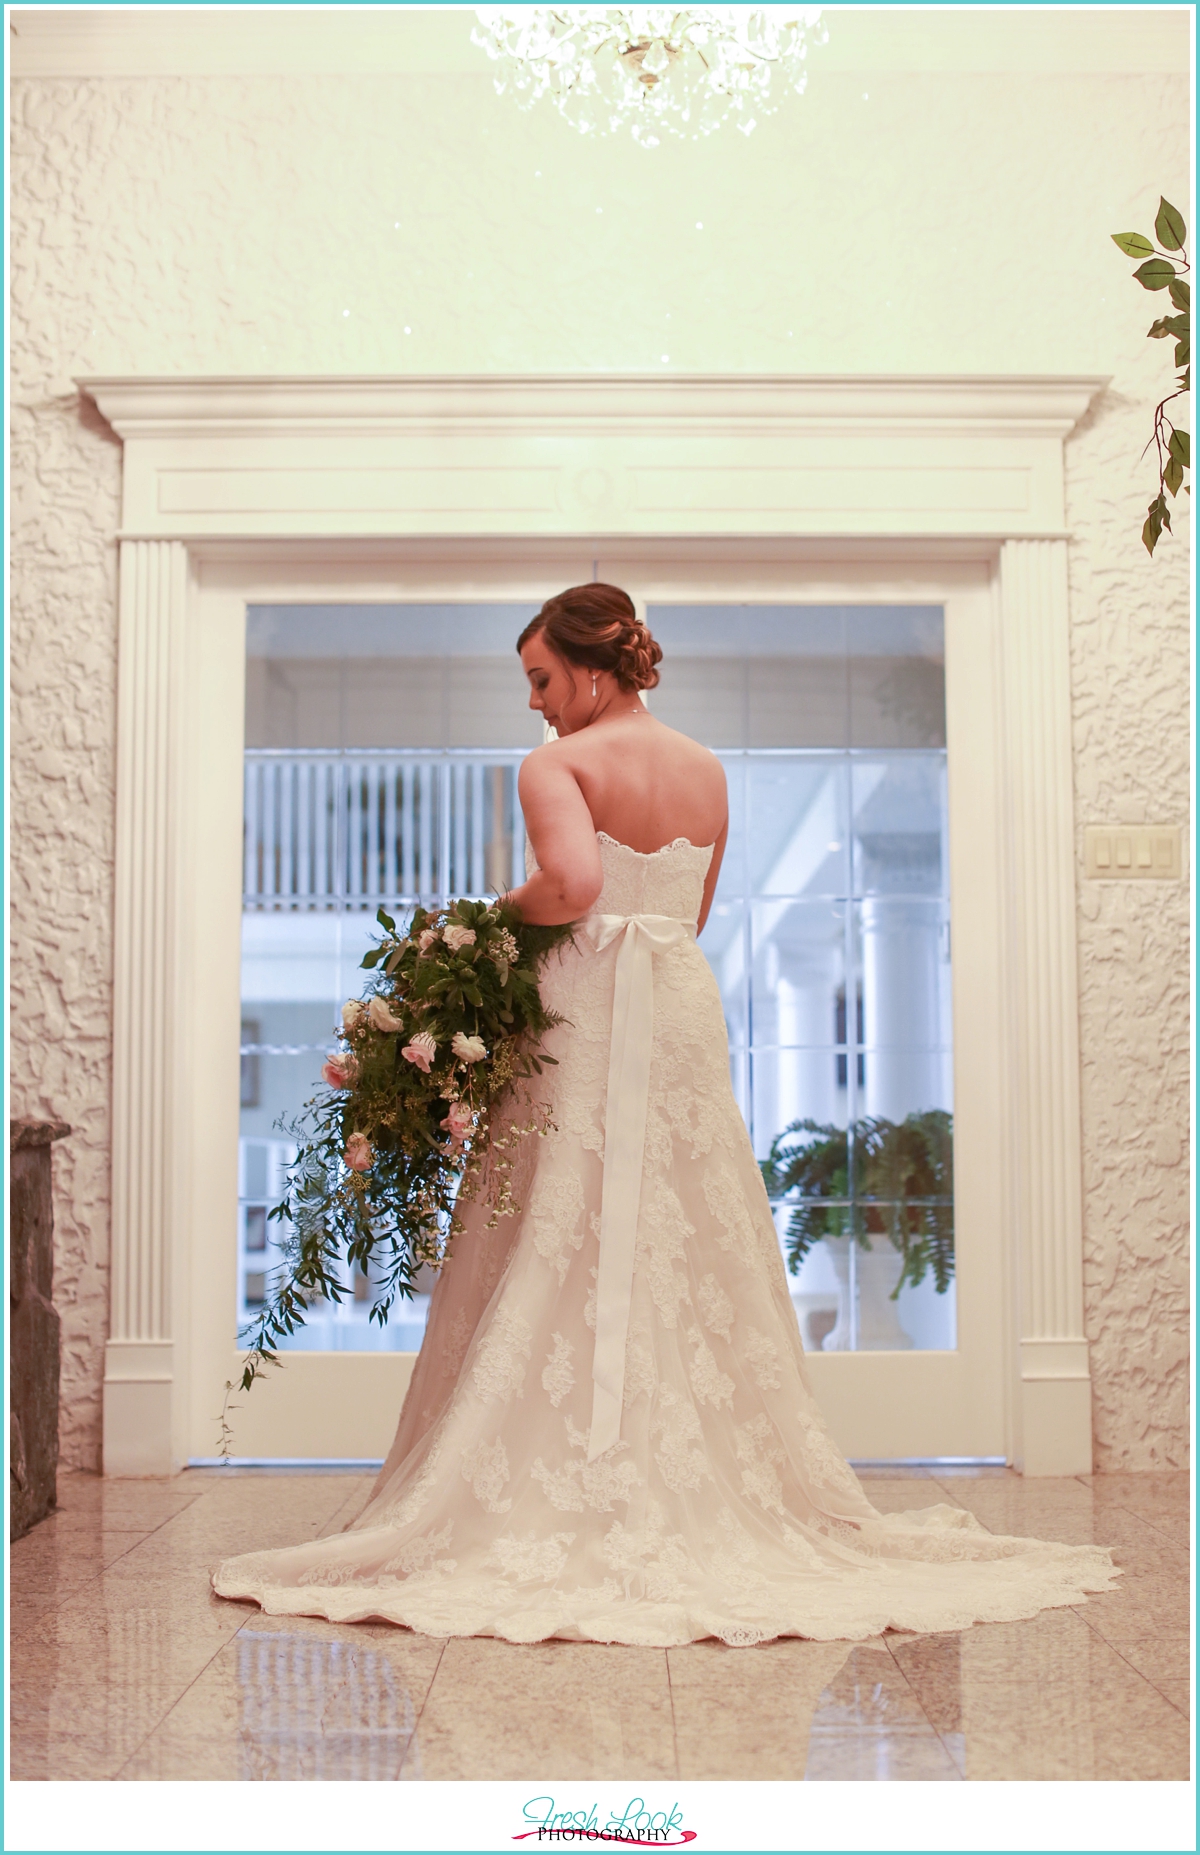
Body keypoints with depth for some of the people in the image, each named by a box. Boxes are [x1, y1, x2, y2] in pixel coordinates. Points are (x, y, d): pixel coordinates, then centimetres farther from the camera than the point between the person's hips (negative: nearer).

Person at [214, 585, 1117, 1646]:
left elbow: (573, 883, -25)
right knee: (695, 1264, 10)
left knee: (559, 1270, 0)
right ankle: (715, 1496, 16)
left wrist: (501, 913, -8)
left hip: (583, 1020, -6)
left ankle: (555, 1506, 3)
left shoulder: (559, 765, -8)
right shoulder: (709, 772, 12)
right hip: (686, 1010, 6)